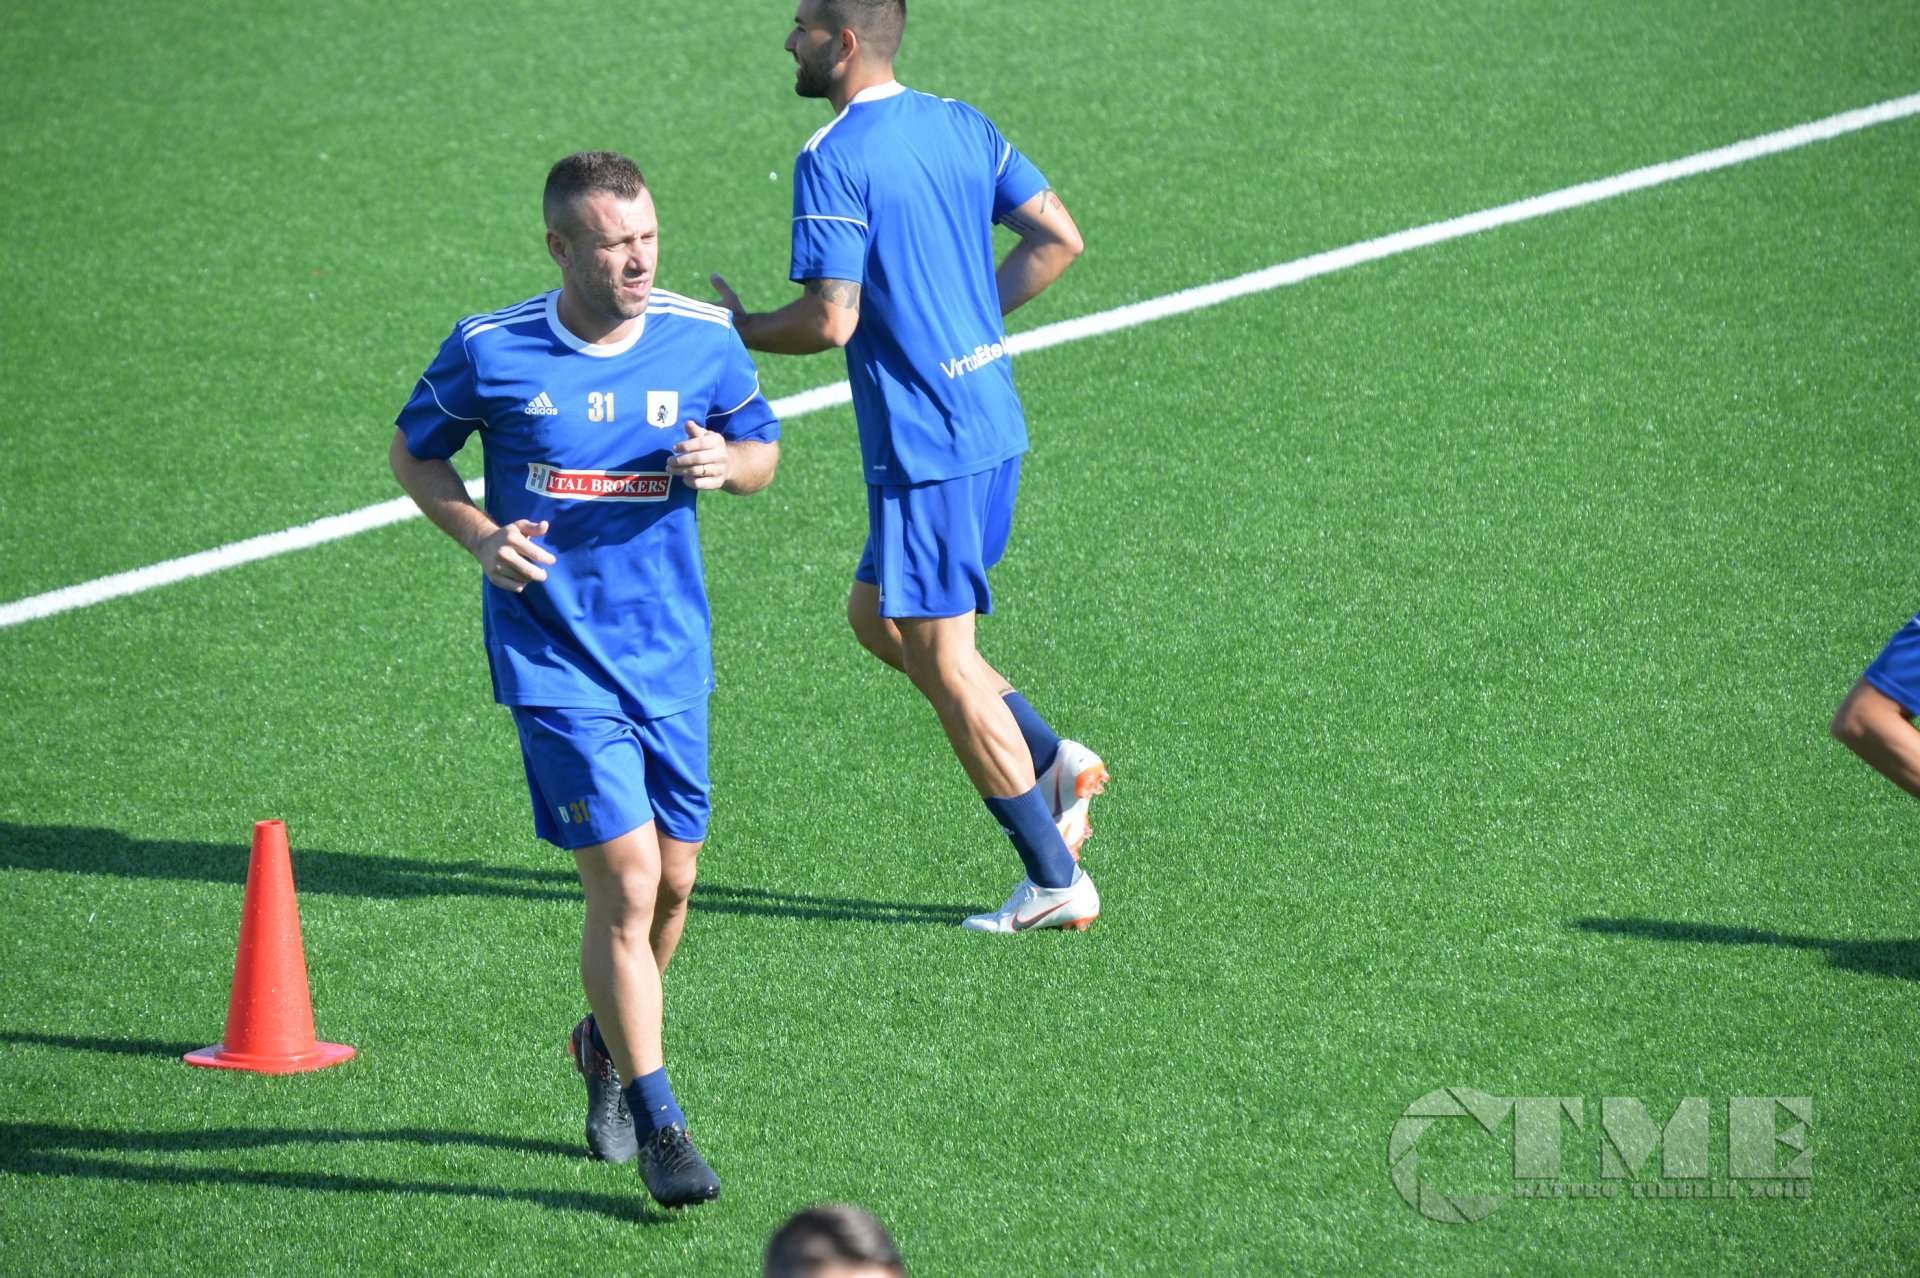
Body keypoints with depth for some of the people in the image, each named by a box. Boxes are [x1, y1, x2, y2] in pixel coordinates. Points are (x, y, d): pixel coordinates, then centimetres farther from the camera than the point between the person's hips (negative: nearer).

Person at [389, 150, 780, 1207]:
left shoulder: (705, 340, -2)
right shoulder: (489, 350, -8)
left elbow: (762, 449, 13)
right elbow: (414, 451, 7)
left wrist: (726, 463, -11)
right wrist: (478, 534, -11)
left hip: (669, 654, 4)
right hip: (554, 655, -4)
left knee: (671, 883, 12)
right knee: (624, 882, -12)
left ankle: (608, 1043, 42)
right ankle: (657, 1127, -1)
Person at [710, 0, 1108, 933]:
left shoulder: (833, 159, -16)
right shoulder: (960, 125, 9)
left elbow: (829, 321, -20)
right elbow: (1057, 237, 10)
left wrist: (737, 330, -2)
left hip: (924, 446, -9)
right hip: (991, 423, 9)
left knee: (939, 658, 0)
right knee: (876, 616, 21)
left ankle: (1056, 881, 3)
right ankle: (1053, 763, 14)